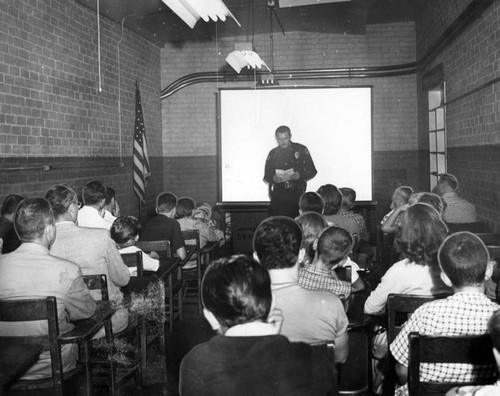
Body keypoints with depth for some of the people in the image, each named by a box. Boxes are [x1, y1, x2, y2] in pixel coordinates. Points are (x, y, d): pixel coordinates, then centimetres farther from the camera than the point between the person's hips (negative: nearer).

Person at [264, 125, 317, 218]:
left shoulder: (301, 150, 5)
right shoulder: (273, 153, 14)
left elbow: (311, 171, 2)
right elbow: (267, 176, 12)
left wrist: (295, 176, -14)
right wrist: (275, 178, -11)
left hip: (296, 193, -2)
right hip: (277, 195, 2)